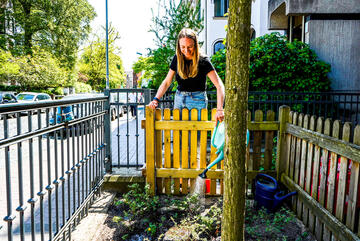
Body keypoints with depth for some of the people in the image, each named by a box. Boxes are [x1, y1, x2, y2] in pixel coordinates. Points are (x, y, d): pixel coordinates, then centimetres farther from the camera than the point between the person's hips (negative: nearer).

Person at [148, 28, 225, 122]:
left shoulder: (203, 61, -11)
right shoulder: (177, 59, 1)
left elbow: (219, 85, -18)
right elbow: (166, 82, 7)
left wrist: (219, 109, -30)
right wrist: (156, 99, -8)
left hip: (197, 101, -4)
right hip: (179, 100, 4)